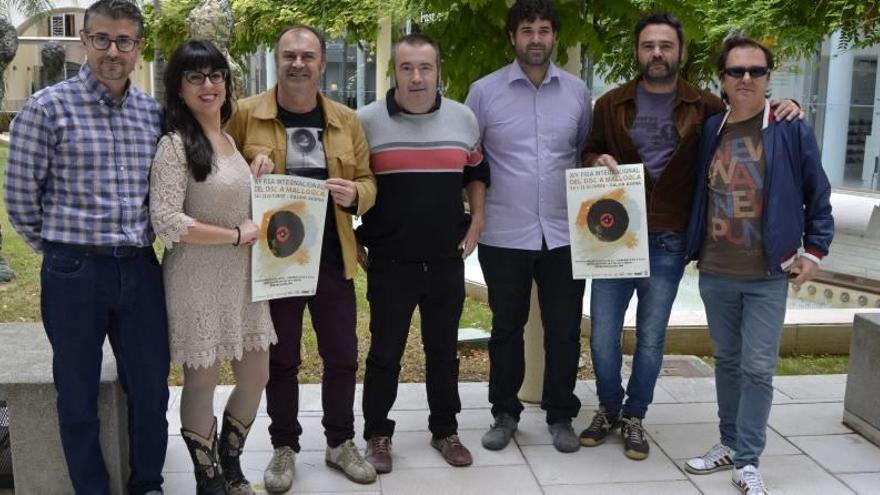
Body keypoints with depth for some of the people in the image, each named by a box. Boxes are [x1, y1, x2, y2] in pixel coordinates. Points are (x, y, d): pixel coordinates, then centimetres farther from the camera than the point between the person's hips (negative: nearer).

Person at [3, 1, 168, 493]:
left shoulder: (155, 113, 6)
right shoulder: (47, 108, -7)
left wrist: (140, 244, 11)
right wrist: (62, 251, 6)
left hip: (141, 269, 4)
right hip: (74, 273, -3)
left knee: (152, 391, 12)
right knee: (79, 397, 10)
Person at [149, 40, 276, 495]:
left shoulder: (232, 140, 10)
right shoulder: (175, 146, -14)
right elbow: (166, 223, -22)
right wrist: (237, 235, -16)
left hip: (242, 277, 8)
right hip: (198, 282, -7)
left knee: (255, 378, 15)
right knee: (201, 384, 8)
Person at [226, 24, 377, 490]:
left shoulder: (346, 120, 5)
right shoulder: (246, 114, -3)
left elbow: (368, 181, 9)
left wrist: (354, 195, -14)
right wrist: (250, 176, -17)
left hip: (333, 259, 2)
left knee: (342, 355, 11)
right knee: (280, 360, 10)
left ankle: (340, 442, 30)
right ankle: (284, 447, 28)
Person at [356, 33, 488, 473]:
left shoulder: (463, 119, 4)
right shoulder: (366, 121, -6)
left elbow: (477, 172, 19)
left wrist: (477, 220, 8)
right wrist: (352, 237, -2)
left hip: (447, 262, 3)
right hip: (389, 263, -2)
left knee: (444, 351, 14)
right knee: (385, 353, 8)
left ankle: (445, 431, 29)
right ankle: (377, 435, 23)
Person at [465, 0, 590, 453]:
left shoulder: (577, 92, 6)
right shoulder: (485, 91, -1)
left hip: (564, 233, 2)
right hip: (504, 235, -1)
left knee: (564, 330, 8)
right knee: (506, 328, 10)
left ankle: (561, 416, 25)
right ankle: (504, 414, 26)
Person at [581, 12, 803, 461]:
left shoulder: (703, 107, 1)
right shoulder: (611, 104, 5)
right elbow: (588, 152, 15)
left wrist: (781, 111, -8)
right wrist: (597, 161, -8)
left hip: (668, 242, -1)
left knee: (651, 339, 8)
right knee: (603, 335, 5)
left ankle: (634, 417, 28)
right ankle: (608, 408, 29)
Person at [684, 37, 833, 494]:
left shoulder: (792, 130, -6)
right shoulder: (709, 131, 4)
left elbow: (818, 194, 1)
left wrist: (814, 249, -3)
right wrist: (694, 249, 9)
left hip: (768, 276, -3)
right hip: (714, 273, 4)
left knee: (758, 369, -1)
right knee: (726, 361, 15)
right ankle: (729, 444, 28)